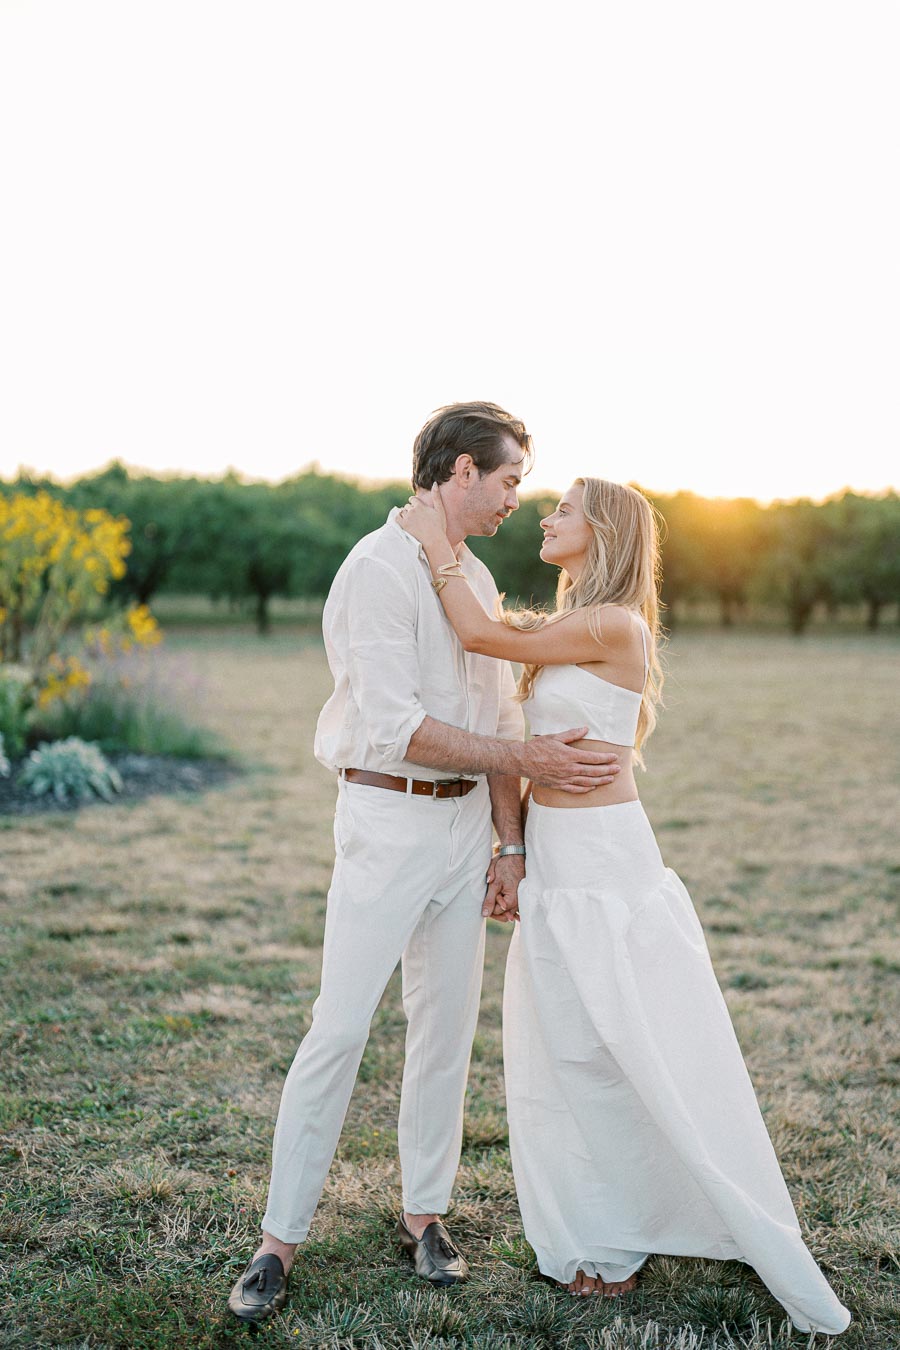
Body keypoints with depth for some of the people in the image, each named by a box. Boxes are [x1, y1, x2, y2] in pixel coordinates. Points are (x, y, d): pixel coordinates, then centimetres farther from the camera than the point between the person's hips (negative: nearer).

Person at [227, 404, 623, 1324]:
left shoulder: (477, 579, 14)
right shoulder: (378, 571, -12)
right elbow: (398, 728, -20)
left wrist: (509, 845, 10)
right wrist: (525, 757, -17)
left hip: (464, 823, 7)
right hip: (387, 821, -7)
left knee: (446, 1026, 11)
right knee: (338, 1032, -5)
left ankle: (424, 1214, 25)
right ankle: (280, 1240, 8)